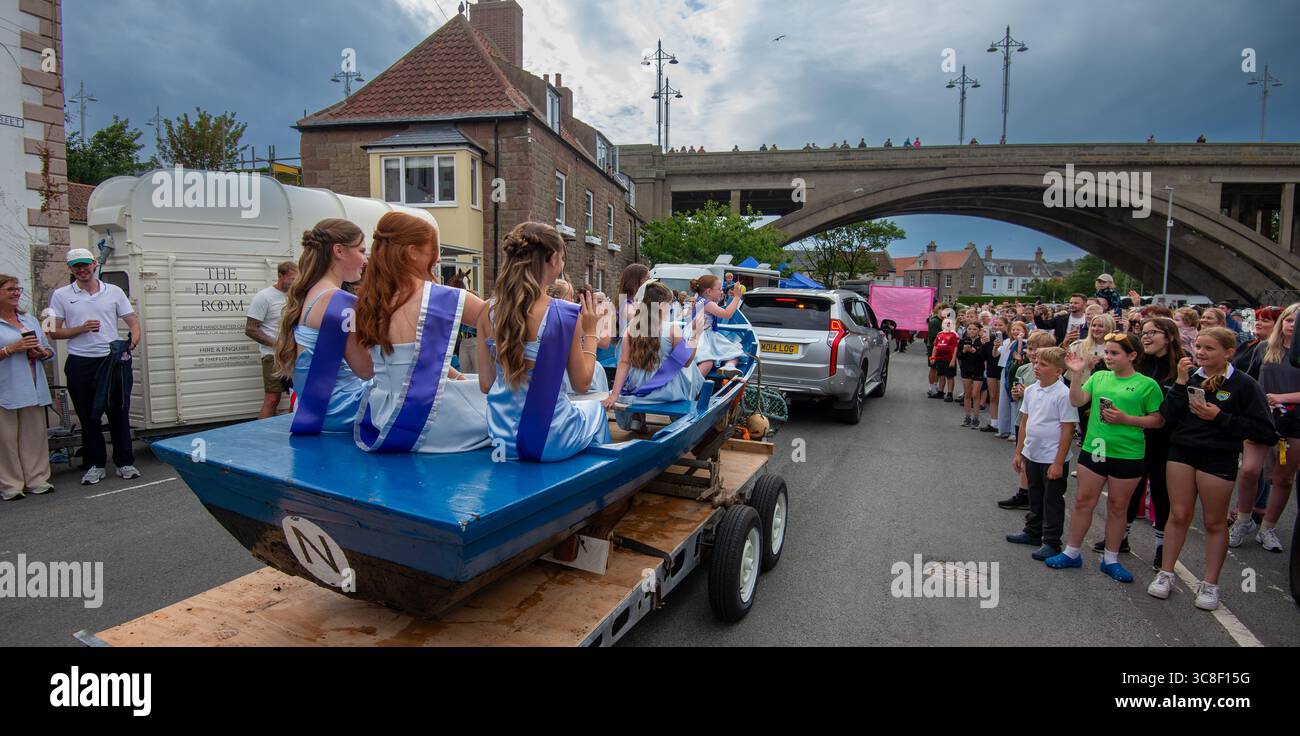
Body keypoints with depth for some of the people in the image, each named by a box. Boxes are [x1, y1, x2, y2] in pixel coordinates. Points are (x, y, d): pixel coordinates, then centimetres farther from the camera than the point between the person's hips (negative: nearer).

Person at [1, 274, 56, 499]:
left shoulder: (30, 320, 16)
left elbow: (50, 351, 18)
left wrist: (41, 353, -2)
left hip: (33, 389, 5)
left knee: (35, 434, 6)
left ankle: (37, 480, 13)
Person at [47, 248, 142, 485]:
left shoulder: (114, 292, 7)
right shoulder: (61, 295, 5)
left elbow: (133, 320, 6)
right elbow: (54, 332, 4)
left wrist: (134, 339, -13)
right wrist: (82, 329, -13)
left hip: (112, 360, 0)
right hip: (80, 364, 0)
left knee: (119, 413, 4)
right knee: (88, 416, 7)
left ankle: (124, 462, 13)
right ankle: (95, 465, 17)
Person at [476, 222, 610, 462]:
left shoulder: (489, 312, -5)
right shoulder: (565, 314, -17)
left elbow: (486, 384, 1)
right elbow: (581, 384, -7)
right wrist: (590, 332, 2)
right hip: (550, 441, -4)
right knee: (595, 407, 31)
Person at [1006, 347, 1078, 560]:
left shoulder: (1063, 394, -18)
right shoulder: (1031, 390, 2)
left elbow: (1067, 430, -17)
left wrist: (1058, 463, -17)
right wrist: (1019, 452, 11)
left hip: (1053, 459, -7)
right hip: (1032, 455, 7)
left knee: (1052, 502, 7)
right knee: (1035, 498, 21)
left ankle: (1051, 542, 19)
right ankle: (1033, 532, 36)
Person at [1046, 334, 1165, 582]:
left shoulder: (1147, 384, -5)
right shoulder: (1099, 377, 5)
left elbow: (1158, 420, -4)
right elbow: (1078, 400, -6)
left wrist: (1126, 419, -17)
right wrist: (1077, 374, -16)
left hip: (1127, 454, -3)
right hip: (1093, 449, 3)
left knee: (1117, 507, 11)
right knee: (1083, 501, 9)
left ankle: (1110, 559, 26)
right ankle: (1072, 552, 21)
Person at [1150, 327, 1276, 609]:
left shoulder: (1244, 385, -6)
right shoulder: (1191, 378, 3)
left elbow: (1264, 430, -9)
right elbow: (1169, 416, -5)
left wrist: (1220, 417, -17)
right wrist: (1180, 383, -11)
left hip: (1219, 458, -2)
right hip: (1182, 451, 3)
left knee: (1214, 522, 8)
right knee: (1178, 515, 8)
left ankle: (1210, 584, 21)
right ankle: (1165, 573, 18)